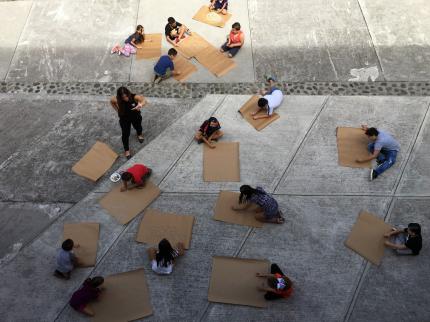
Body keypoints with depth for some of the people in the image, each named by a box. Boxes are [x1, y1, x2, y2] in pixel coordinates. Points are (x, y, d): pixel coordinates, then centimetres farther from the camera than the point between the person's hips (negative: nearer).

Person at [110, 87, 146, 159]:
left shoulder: (134, 97, -35)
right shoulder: (117, 100, -29)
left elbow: (144, 100, -49)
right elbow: (111, 101, -7)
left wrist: (141, 104, -71)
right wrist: (117, 110, -10)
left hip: (136, 117, 1)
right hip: (124, 119, 0)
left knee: (138, 127, 29)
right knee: (125, 134, 5)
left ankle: (139, 134, 67)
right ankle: (126, 150, 29)